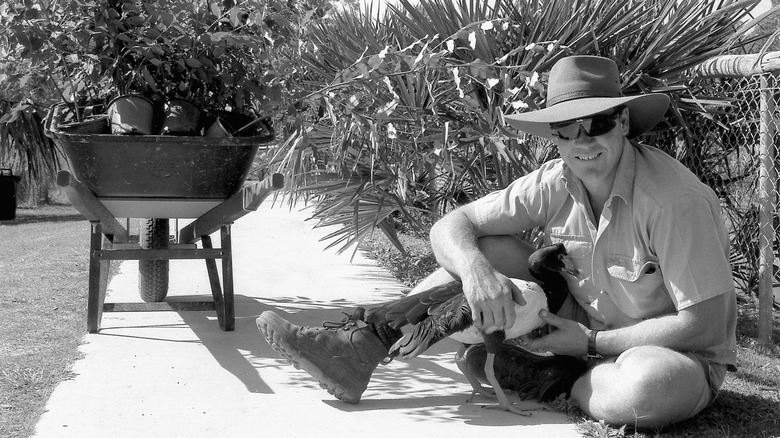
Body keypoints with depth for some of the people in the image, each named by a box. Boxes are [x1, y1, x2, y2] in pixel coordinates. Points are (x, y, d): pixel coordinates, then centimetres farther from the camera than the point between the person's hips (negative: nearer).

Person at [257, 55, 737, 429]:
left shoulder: (675, 200, -26)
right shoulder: (554, 183, -10)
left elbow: (706, 324, -24)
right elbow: (451, 226, -9)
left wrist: (592, 343, -21)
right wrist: (476, 270, -32)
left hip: (680, 354, -4)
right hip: (584, 330, 5)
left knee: (649, 384, -43)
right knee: (489, 249, -11)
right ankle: (361, 346, -15)